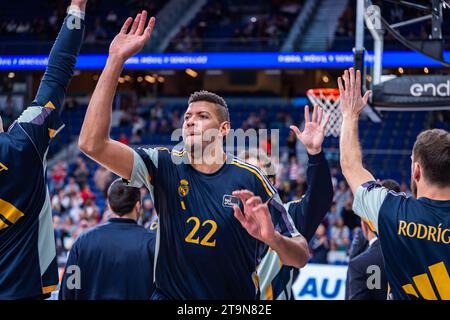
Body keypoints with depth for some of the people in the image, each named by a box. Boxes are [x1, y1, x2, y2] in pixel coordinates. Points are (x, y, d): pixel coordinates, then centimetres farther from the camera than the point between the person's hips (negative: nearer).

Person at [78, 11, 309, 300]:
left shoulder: (249, 179, -5)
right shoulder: (165, 166, -2)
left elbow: (301, 258, -3)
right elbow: (92, 143, -15)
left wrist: (272, 238, -25)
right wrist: (116, 60, -17)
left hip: (239, 299, -2)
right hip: (170, 296, 2)